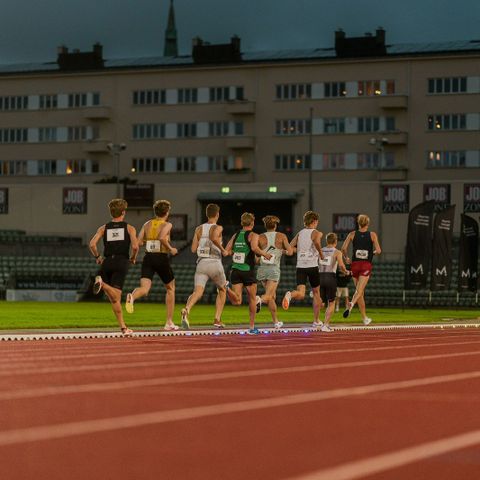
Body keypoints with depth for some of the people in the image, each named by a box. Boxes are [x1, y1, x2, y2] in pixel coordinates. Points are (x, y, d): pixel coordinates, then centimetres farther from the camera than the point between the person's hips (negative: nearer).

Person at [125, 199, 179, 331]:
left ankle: (132, 297, -49)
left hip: (148, 258, 3)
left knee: (144, 288, -11)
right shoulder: (167, 225, -3)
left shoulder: (147, 224, 11)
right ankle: (169, 322, 18)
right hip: (162, 258, -3)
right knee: (170, 288, 18)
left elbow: (138, 242, 4)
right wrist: (171, 249, -9)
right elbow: (162, 237, -23)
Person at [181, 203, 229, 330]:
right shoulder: (218, 228, -2)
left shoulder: (199, 229, 11)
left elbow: (193, 249, 8)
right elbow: (214, 238, -25)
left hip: (201, 264, 3)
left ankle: (186, 310, -46)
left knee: (197, 292, -14)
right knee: (222, 290, 23)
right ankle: (217, 320, 16)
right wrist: (223, 250, -10)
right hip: (215, 264, -3)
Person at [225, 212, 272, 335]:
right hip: (248, 270, -4)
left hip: (235, 270, 4)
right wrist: (264, 254, -8)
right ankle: (252, 327, 18)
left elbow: (227, 251, 8)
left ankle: (227, 289, -30)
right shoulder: (253, 235, -4)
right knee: (252, 299, 13)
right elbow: (254, 247, -24)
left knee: (237, 301, -1)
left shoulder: (235, 235, 11)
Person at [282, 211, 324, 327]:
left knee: (301, 294, -7)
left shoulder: (299, 233, 14)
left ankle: (290, 295, -44)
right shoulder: (316, 233, -1)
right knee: (316, 292, 16)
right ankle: (316, 320, 23)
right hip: (312, 266, -3)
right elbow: (316, 242, -24)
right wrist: (321, 254, -10)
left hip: (300, 266, 3)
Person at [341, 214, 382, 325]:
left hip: (355, 264, 2)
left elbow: (343, 248, -4)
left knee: (360, 292, 12)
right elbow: (378, 251, -6)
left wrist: (346, 257, 13)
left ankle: (365, 318, 17)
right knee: (359, 291, -10)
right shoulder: (372, 235, 0)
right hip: (366, 266, -2)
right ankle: (351, 304, -41)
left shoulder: (352, 234, 3)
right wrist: (374, 252, 17)